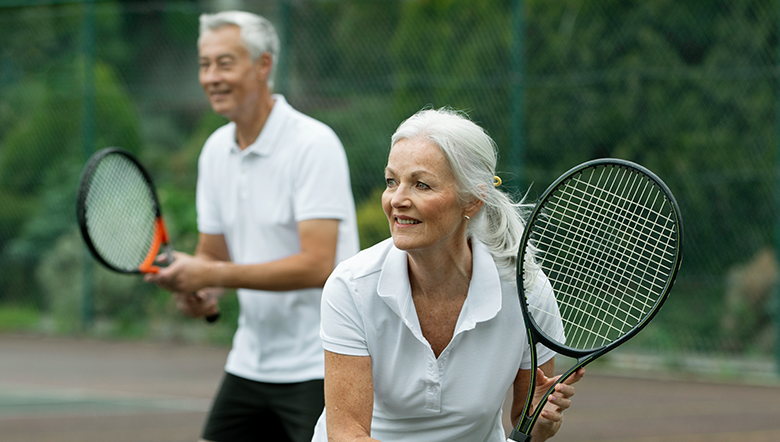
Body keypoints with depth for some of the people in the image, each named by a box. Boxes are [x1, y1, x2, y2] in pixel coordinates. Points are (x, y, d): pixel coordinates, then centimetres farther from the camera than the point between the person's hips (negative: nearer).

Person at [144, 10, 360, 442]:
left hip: (320, 369, -7)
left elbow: (317, 265, -23)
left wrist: (212, 275, -23)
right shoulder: (216, 149, 8)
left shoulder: (314, 144, -16)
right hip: (249, 365, 7)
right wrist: (199, 292, -8)